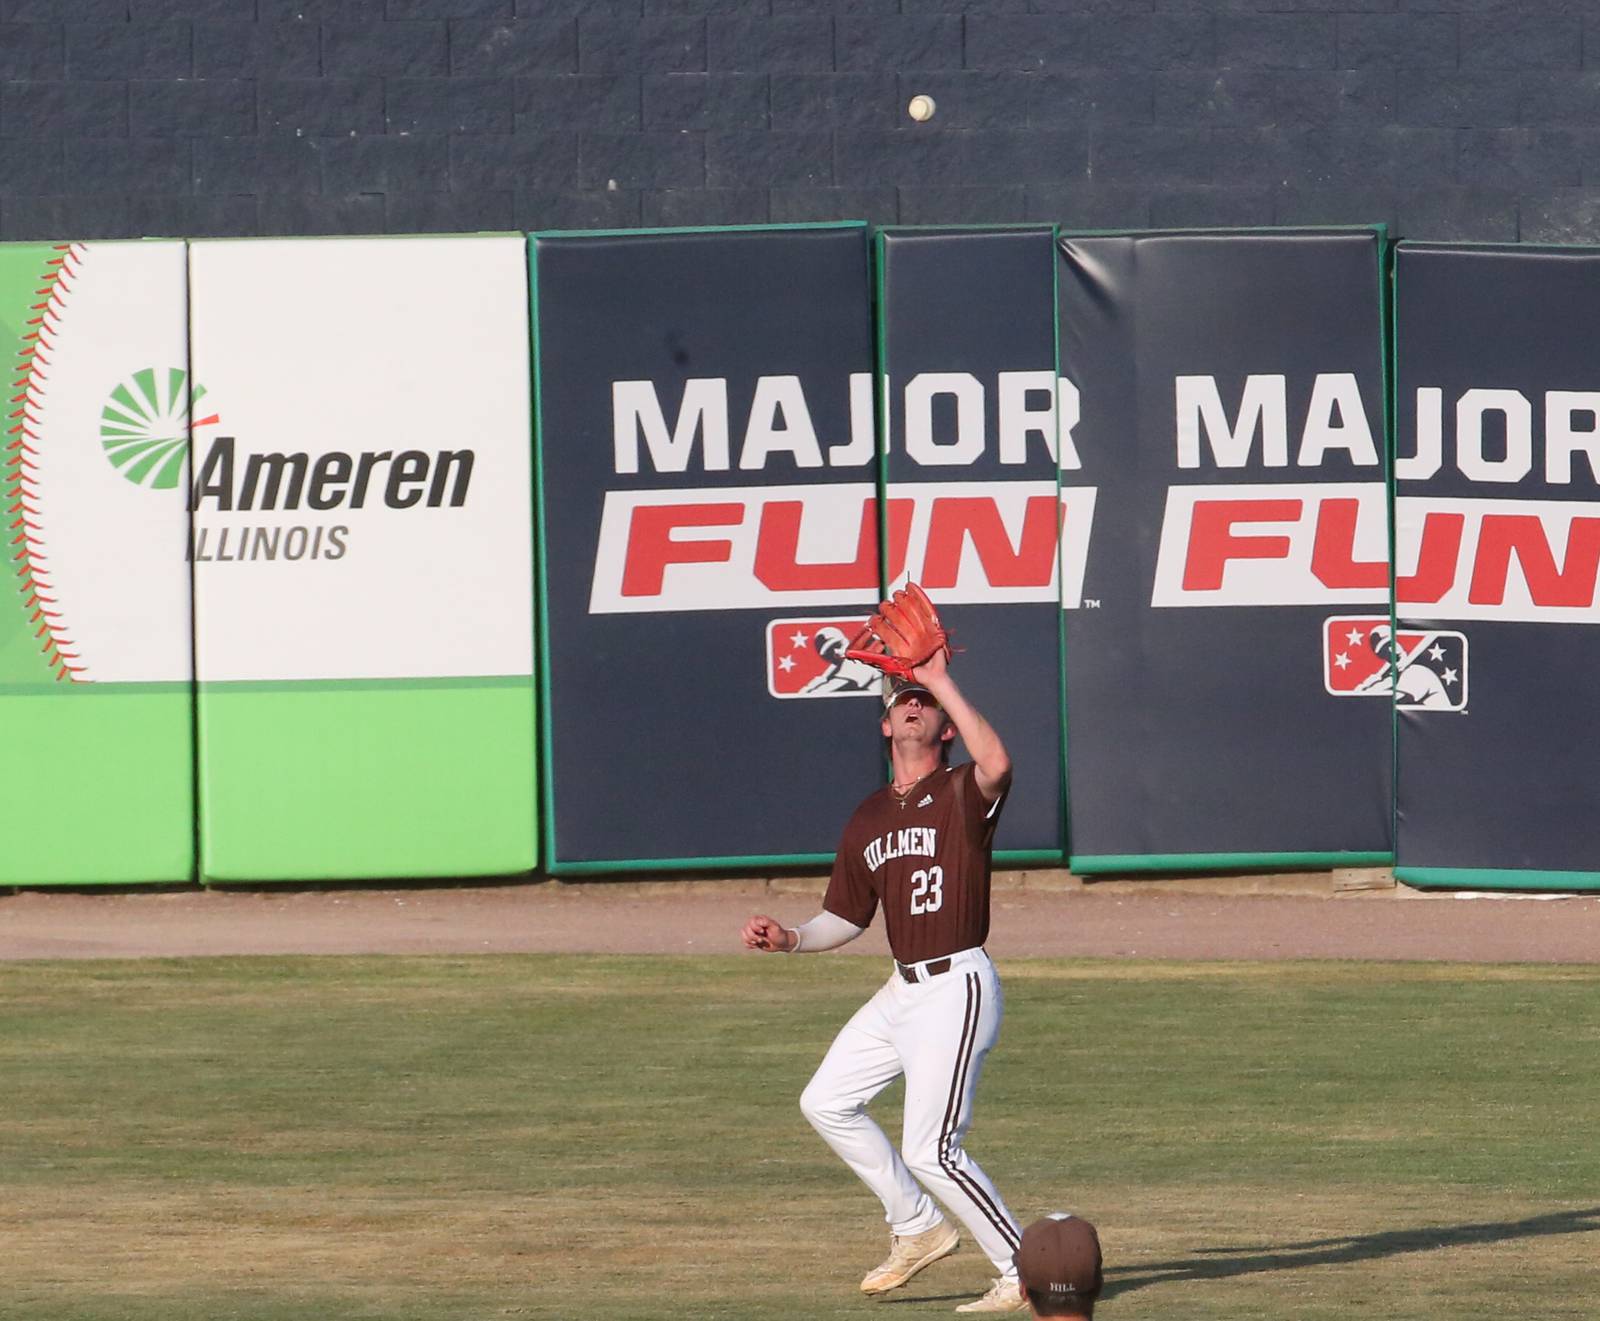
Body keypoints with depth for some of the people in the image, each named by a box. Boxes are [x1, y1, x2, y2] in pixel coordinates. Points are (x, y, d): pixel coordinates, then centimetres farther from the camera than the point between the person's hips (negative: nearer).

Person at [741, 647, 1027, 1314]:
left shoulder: (961, 794, -8)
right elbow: (845, 917, 20)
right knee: (826, 1103, 15)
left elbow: (996, 765, -33)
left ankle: (1026, 1274, -2)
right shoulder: (868, 819, 13)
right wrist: (791, 938, 1)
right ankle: (917, 1228, 25)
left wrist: (941, 683, -25)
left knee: (930, 1151, -12)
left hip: (957, 989, -8)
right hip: (902, 990, 8)